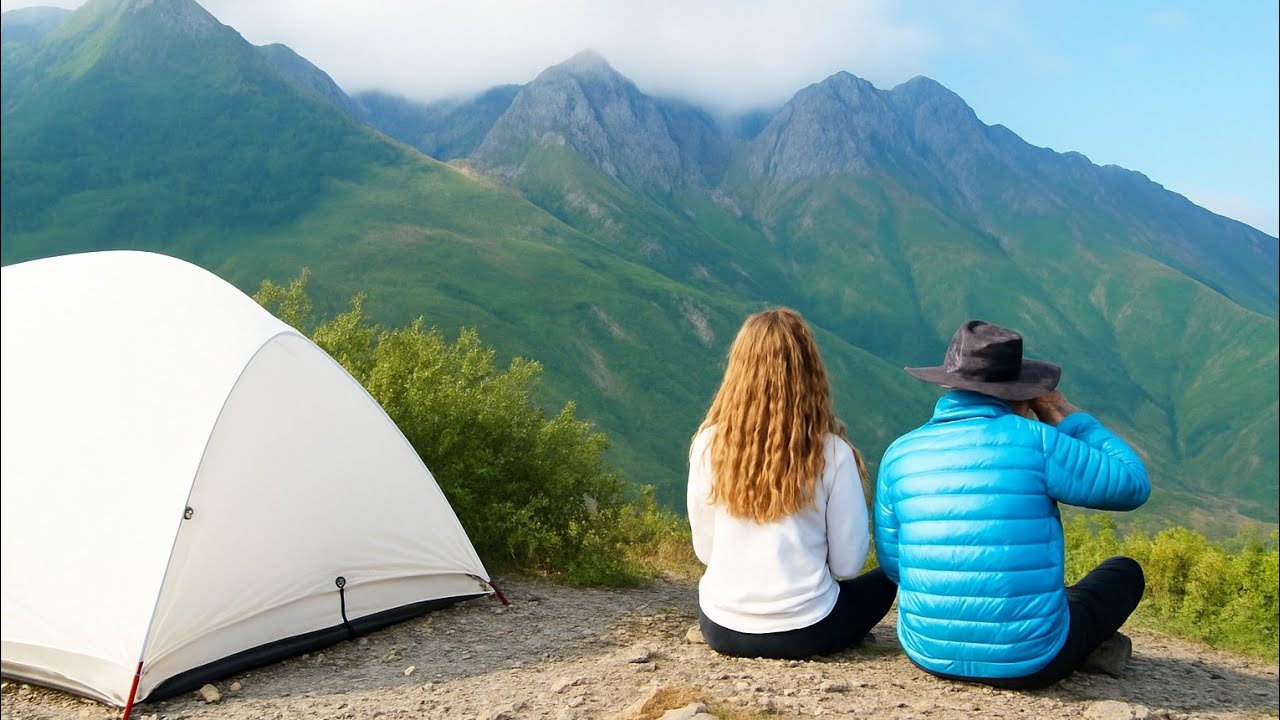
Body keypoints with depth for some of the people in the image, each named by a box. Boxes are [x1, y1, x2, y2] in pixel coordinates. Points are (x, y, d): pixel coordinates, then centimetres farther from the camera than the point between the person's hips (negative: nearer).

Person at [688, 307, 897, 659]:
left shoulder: (709, 444, -11)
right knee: (885, 578, 26)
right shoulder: (832, 452, -15)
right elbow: (847, 564, -9)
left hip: (720, 630, 1)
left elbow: (704, 550, -1)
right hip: (805, 635, -1)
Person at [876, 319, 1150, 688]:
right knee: (1125, 571, 23)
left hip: (929, 653, 2)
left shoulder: (900, 453, -3)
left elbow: (892, 564, 4)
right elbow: (1134, 485, -2)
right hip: (1029, 662, -2)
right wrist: (1067, 416, 6)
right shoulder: (1035, 441, -14)